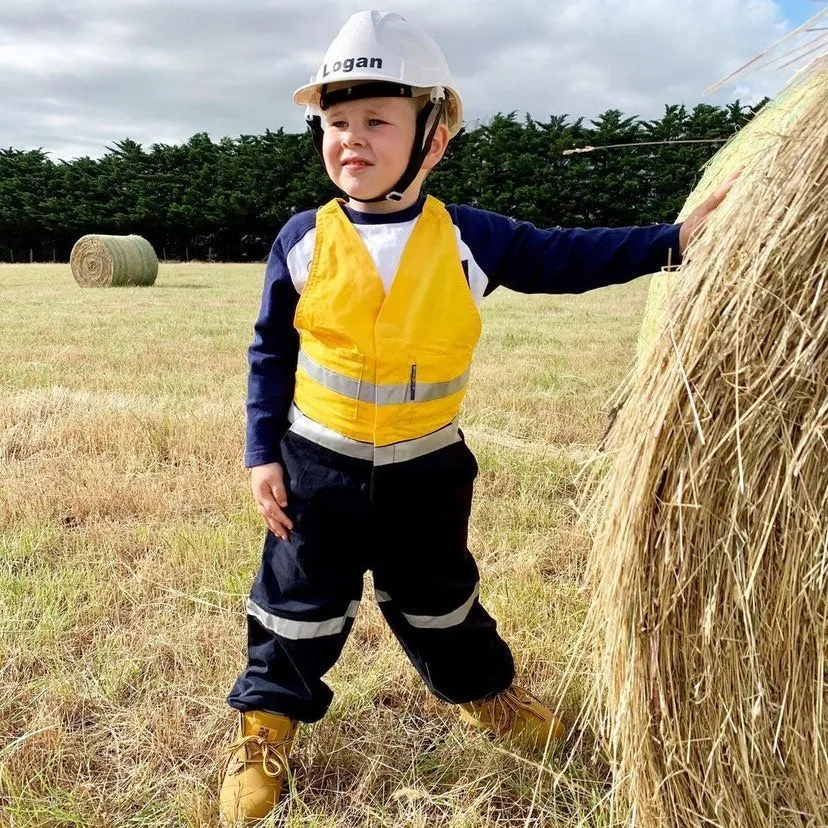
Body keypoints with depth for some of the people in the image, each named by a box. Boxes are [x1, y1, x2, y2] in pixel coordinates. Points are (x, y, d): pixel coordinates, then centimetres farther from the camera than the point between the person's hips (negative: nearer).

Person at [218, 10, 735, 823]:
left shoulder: (469, 238, -8)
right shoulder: (303, 240, -9)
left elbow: (563, 259, 1)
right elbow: (270, 353, -2)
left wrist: (673, 239, -5)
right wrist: (263, 453, -5)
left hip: (426, 468, 1)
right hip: (319, 464, -1)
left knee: (437, 597, 20)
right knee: (298, 602, 11)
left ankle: (482, 690, 46)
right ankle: (265, 722, 32)